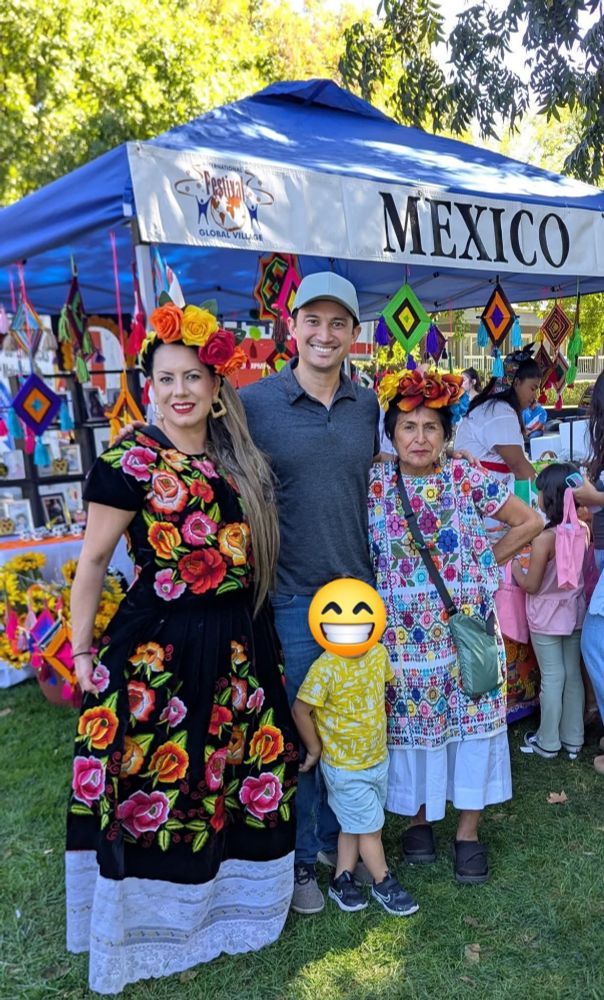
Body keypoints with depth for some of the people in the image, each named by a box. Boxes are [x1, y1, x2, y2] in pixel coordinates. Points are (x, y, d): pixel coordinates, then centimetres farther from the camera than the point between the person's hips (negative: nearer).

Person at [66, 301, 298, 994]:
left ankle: (228, 896, 39)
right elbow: (93, 560, -6)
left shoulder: (238, 462, 8)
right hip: (157, 649, -5)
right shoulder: (130, 460, -9)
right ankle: (150, 920, 29)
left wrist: (253, 629, 13)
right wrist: (82, 651, -6)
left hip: (240, 648, 6)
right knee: (156, 779, 5)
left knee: (239, 773, 15)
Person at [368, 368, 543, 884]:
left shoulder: (468, 478, -3)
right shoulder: (373, 483, -3)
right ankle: (418, 817, 29)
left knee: (472, 720, 6)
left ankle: (469, 830, 22)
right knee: (410, 723, 9)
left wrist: (487, 561, 2)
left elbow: (530, 521, 5)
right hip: (404, 634, 0)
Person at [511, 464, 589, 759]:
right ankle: (573, 740, 25)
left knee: (552, 679, 4)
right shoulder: (583, 530, -5)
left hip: (546, 619, -6)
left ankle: (548, 743, 17)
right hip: (574, 614, 6)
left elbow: (531, 585, -16)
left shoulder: (544, 538, -23)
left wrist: (513, 565, -1)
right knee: (573, 675, 14)